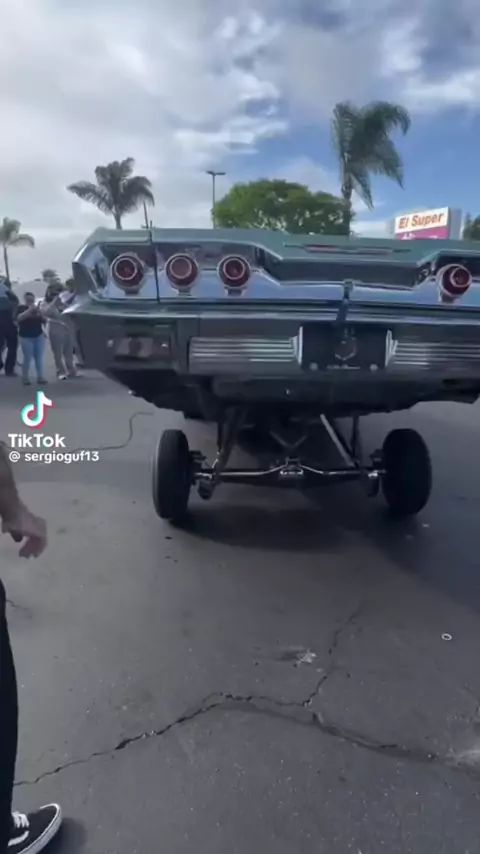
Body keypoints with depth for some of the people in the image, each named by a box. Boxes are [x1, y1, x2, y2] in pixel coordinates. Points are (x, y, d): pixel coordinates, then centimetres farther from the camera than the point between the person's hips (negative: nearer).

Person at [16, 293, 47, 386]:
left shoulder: (37, 308, 11)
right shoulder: (21, 308, 0)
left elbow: (44, 320, 3)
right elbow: (19, 318, -19)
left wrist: (39, 312, -13)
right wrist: (29, 310, -25)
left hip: (39, 336, 4)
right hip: (26, 337, -4)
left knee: (39, 358, 3)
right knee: (27, 358, -7)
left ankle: (40, 377, 9)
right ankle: (25, 378, 1)